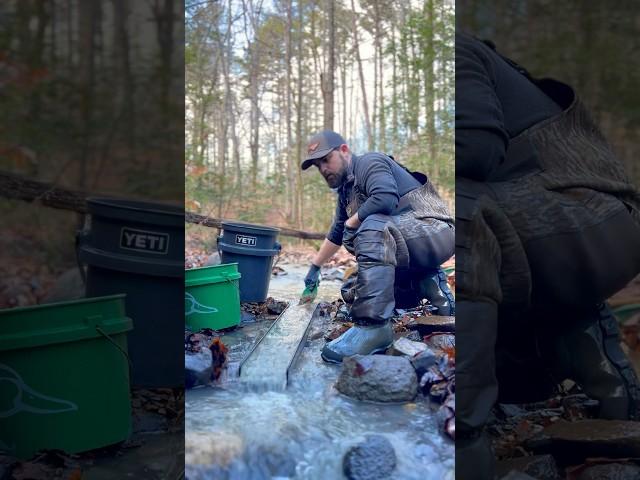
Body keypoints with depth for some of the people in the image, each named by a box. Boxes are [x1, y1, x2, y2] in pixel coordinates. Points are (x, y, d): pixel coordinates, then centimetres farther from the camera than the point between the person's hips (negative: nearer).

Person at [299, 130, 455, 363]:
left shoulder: (370, 163, -10)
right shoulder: (346, 190, 17)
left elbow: (386, 198, -31)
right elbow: (336, 235, 29)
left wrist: (351, 223, -16)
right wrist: (314, 267, 34)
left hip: (435, 231, -10)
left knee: (373, 226, -37)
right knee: (353, 294, 13)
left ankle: (373, 325, -38)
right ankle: (430, 285, 8)